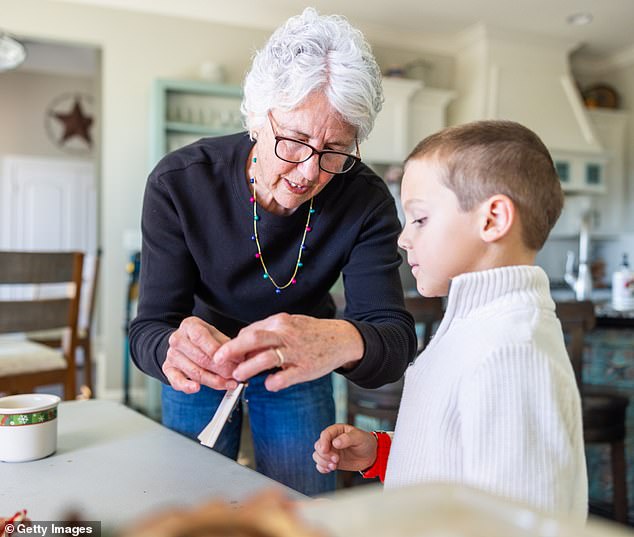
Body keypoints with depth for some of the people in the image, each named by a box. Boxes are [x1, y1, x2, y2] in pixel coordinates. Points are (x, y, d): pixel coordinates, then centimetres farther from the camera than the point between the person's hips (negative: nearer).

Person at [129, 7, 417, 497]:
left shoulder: (367, 200, -26)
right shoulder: (179, 183, -27)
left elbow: (395, 339, -33)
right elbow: (149, 330, -26)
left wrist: (344, 342, -57)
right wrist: (174, 346, -52)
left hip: (300, 368, 1)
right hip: (201, 368, 0)